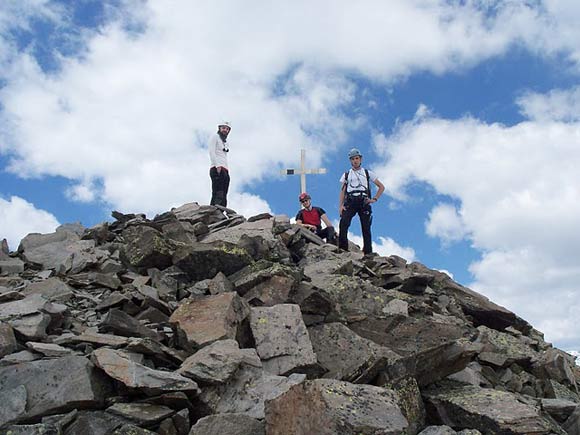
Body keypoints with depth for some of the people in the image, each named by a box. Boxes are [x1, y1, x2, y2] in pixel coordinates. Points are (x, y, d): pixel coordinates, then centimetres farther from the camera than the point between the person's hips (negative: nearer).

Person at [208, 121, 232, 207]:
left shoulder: (226, 143, 30)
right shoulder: (215, 137, 9)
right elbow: (211, 151, -5)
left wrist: (227, 170, 11)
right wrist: (217, 165, -18)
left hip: (225, 170, 8)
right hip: (217, 169, -8)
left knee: (223, 196, -4)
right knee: (218, 194, -22)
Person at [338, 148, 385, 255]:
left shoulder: (368, 173, 18)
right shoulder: (346, 175, 20)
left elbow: (381, 187, 18)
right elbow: (342, 192, 13)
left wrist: (374, 199, 4)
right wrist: (340, 206, -1)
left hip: (364, 202, 0)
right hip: (350, 202, 0)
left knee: (366, 228, -6)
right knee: (343, 224, -21)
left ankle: (368, 252, -2)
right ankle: (342, 249, -19)